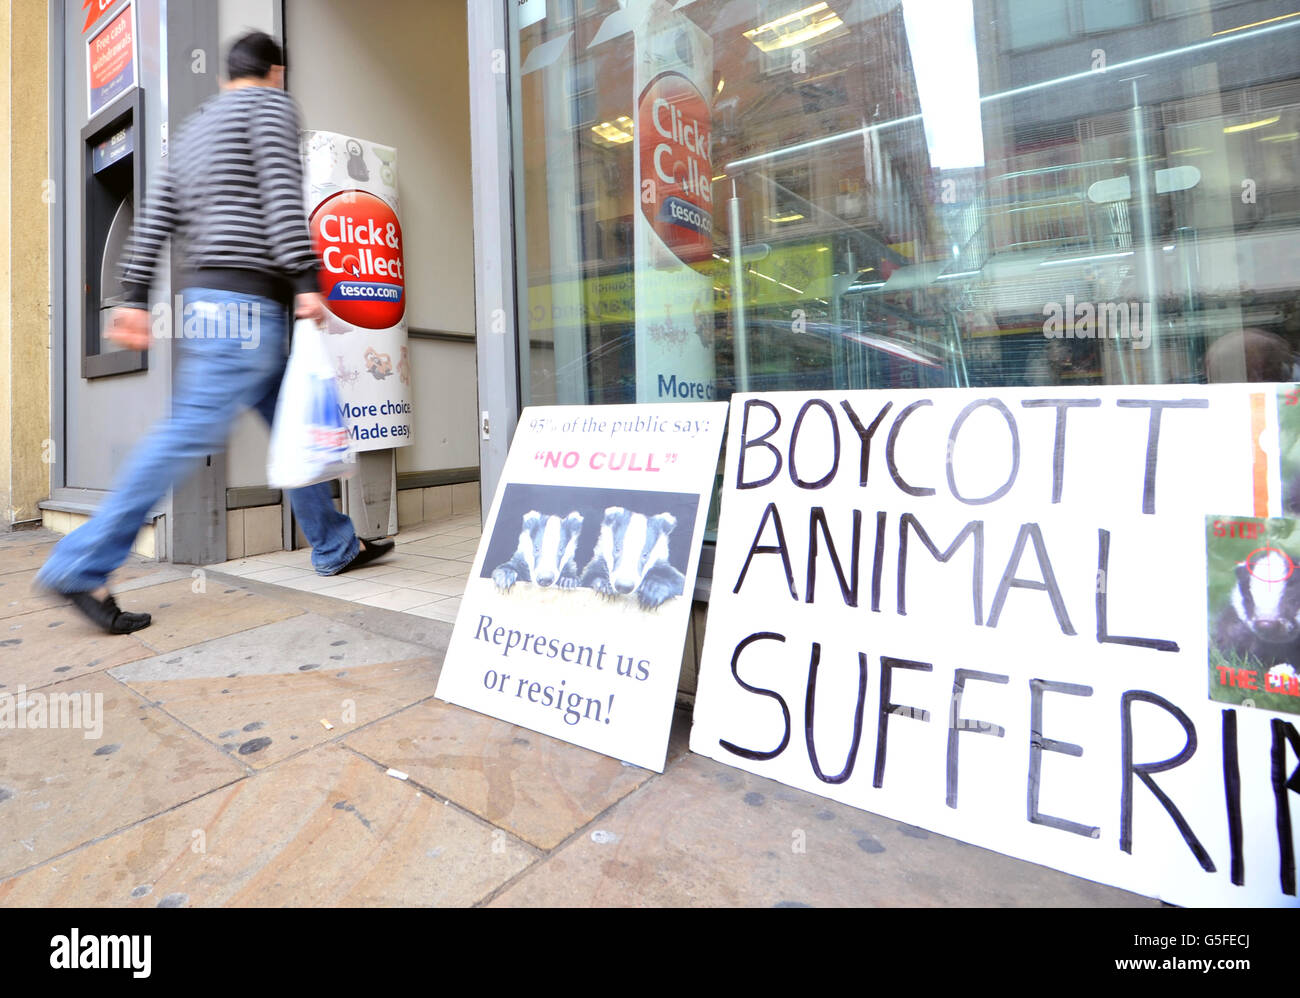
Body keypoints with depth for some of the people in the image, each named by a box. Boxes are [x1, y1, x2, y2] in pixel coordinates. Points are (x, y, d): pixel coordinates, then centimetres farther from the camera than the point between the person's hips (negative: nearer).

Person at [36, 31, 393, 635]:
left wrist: (132, 298, 13)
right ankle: (81, 567, -9)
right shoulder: (271, 103, 6)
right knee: (192, 434, -12)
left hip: (206, 296, 9)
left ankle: (335, 547, 18)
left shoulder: (194, 127, 27)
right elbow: (282, 194, -12)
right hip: (246, 298, -9)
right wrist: (307, 280, -19)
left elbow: (154, 217, 17)